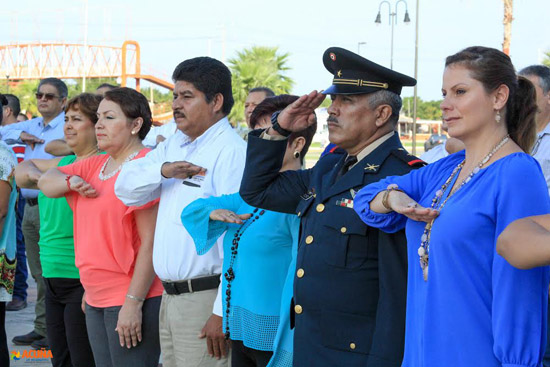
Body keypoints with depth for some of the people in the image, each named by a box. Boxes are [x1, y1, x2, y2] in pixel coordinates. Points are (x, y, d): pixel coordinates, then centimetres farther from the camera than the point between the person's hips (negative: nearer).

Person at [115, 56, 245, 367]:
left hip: (205, 298, -8)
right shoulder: (173, 146, 14)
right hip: (170, 295, 8)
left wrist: (222, 311, -20)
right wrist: (164, 170, -10)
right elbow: (126, 189, 10)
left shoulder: (231, 151, -13)